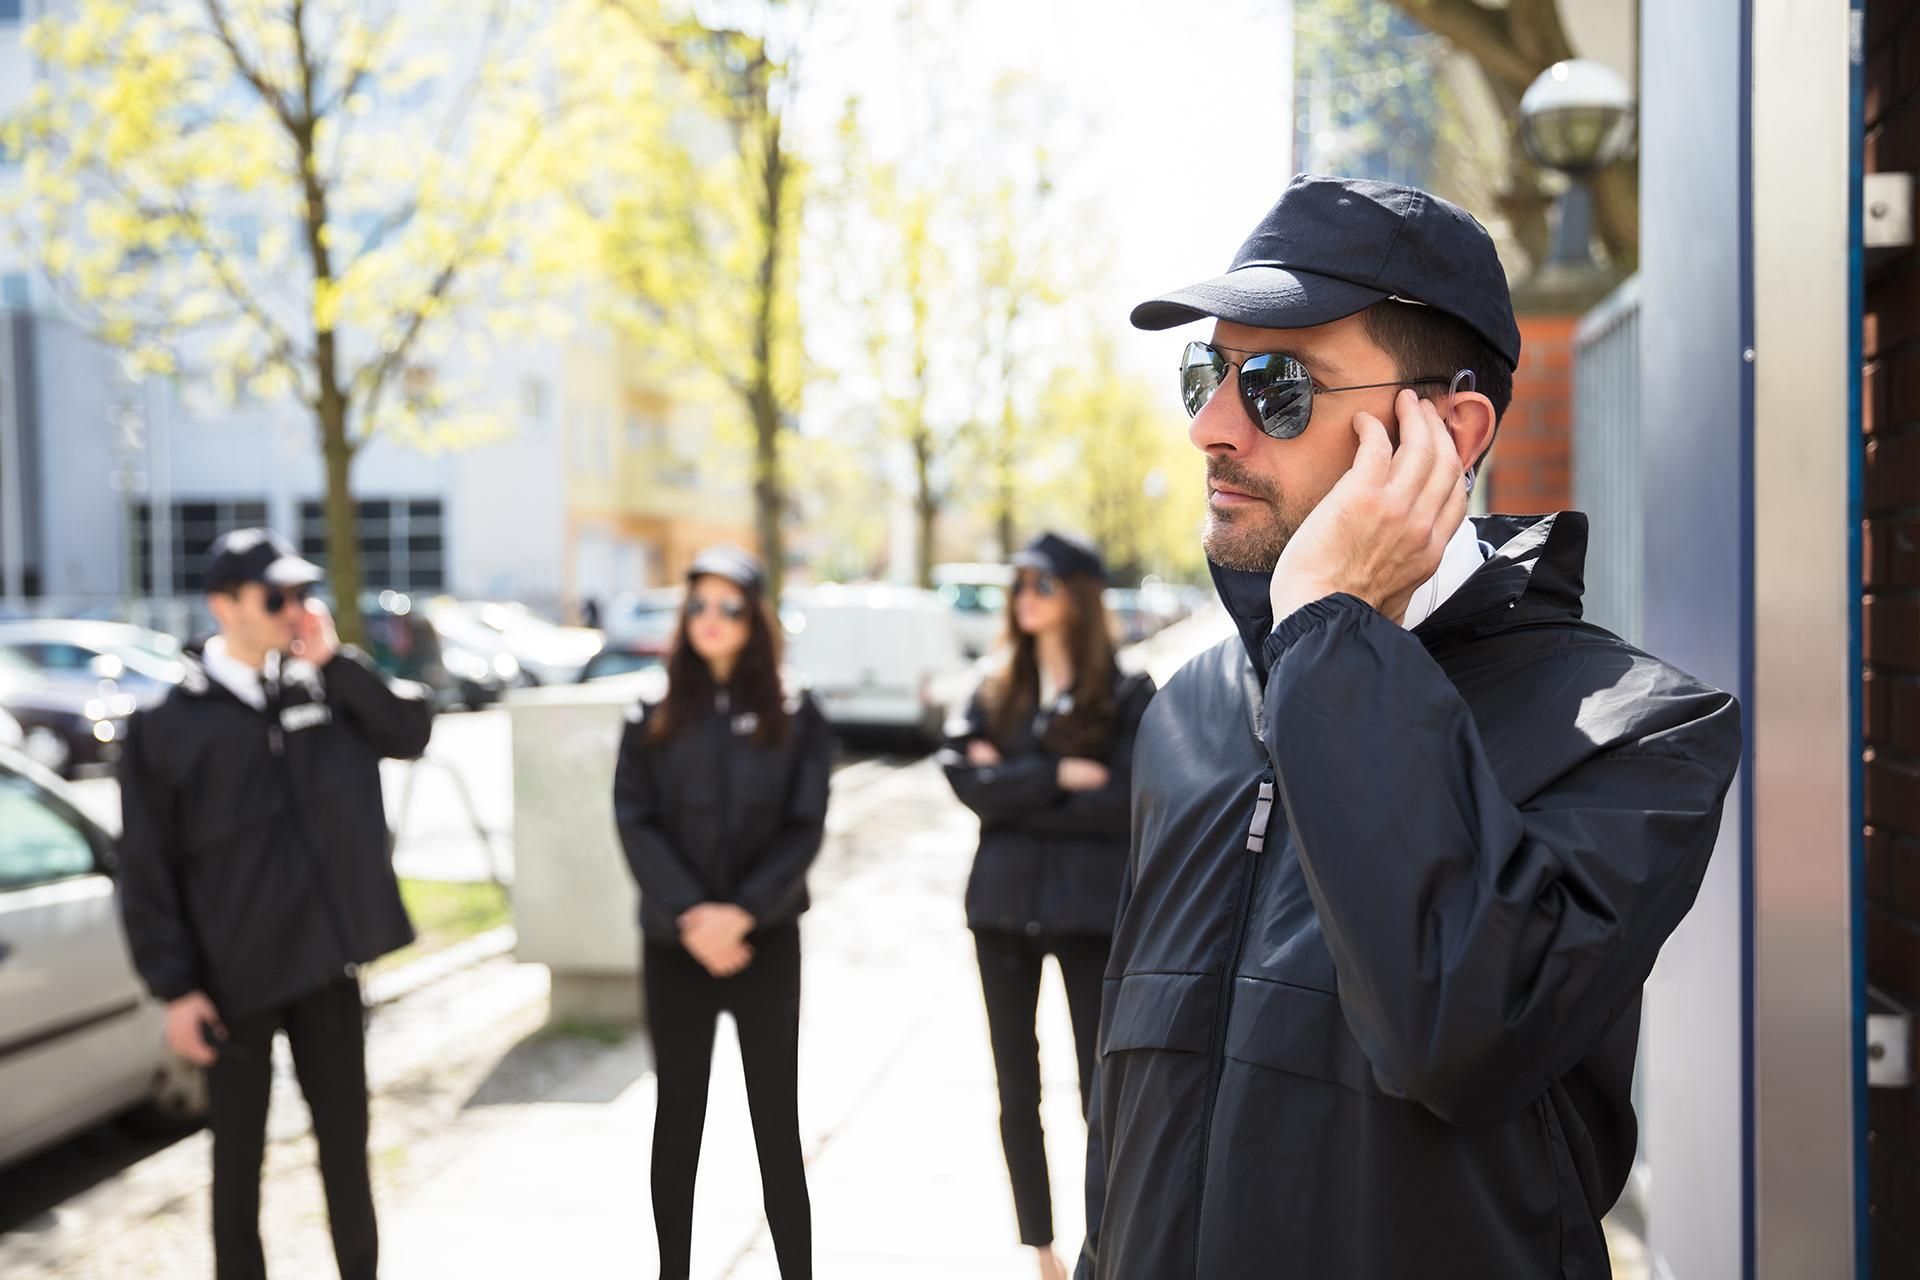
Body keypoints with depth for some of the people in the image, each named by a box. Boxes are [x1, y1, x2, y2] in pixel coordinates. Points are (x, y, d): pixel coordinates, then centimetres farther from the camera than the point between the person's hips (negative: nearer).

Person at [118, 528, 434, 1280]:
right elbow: (147, 871, -6)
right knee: (239, 1152, 10)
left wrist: (333, 662, -12)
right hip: (235, 973, -3)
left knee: (345, 1139, 14)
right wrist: (174, 988, -10)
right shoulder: (168, 725, -7)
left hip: (328, 962, 3)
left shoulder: (326, 689, 4)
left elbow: (412, 731, -5)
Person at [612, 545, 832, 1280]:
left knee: (777, 1118, 1)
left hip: (766, 939, -1)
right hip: (673, 943, 2)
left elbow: (805, 826, -4)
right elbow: (635, 821, -3)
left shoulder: (793, 717, 2)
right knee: (678, 1115, 10)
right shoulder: (653, 719, 6)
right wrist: (690, 914, -16)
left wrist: (743, 910, -16)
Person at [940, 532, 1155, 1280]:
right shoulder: (994, 696, 9)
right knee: (1017, 1092, 10)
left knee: (1102, 1092, -1)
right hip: (1004, 906, 4)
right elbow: (970, 783, -6)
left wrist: (1015, 793, -10)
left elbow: (1124, 804, -13)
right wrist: (1059, 777, -15)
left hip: (1091, 908, -4)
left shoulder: (1127, 696, -2)